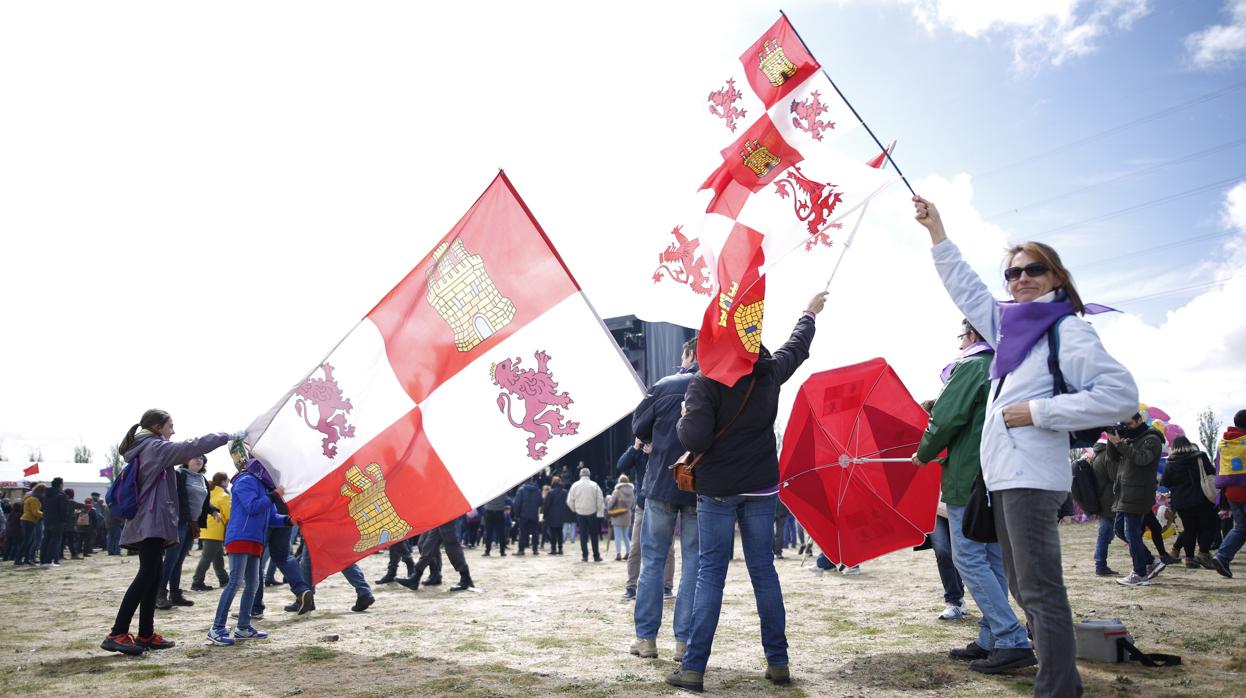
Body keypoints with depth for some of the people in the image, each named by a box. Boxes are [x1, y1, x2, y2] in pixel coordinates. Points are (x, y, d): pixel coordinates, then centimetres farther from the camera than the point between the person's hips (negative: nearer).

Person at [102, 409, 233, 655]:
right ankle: (117, 634, -16)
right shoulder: (157, 447, -7)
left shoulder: (140, 450, 20)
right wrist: (228, 436, -10)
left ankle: (146, 634, 10)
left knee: (154, 574, 9)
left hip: (145, 522, 10)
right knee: (147, 575, -13)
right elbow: (192, 447, -15)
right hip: (153, 521, -10)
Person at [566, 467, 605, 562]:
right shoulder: (594, 485, -5)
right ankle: (596, 556, 10)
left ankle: (584, 556, 3)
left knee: (583, 534, 7)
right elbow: (600, 500, -6)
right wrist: (601, 512, 2)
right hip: (592, 512, -1)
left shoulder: (575, 485, -3)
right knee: (594, 535, 8)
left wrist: (574, 509, 15)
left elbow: (570, 501, -1)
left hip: (580, 513, 1)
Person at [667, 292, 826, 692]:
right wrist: (810, 313, 39)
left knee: (710, 573, 2)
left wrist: (684, 420, 0)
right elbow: (797, 346, 21)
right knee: (764, 571, 12)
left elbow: (694, 440, -23)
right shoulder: (770, 373, 0)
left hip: (717, 491, -4)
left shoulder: (706, 381, -16)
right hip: (761, 488, 4)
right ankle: (778, 662, 19)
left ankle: (693, 667, 4)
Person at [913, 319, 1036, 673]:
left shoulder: (971, 366, -9)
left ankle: (1013, 642, -10)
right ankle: (990, 640, 15)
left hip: (970, 478, -9)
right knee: (993, 559, 11)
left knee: (969, 558, -6)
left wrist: (923, 455, 2)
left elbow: (946, 420, -16)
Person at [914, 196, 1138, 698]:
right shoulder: (1009, 326, 16)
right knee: (1024, 589, 13)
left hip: (1033, 477, -9)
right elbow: (965, 288, 26)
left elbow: (1121, 395, -15)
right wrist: (936, 231, 25)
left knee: (1041, 590, -9)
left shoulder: (1067, 329, -6)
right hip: (1002, 475, 9)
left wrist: (1038, 411, -16)